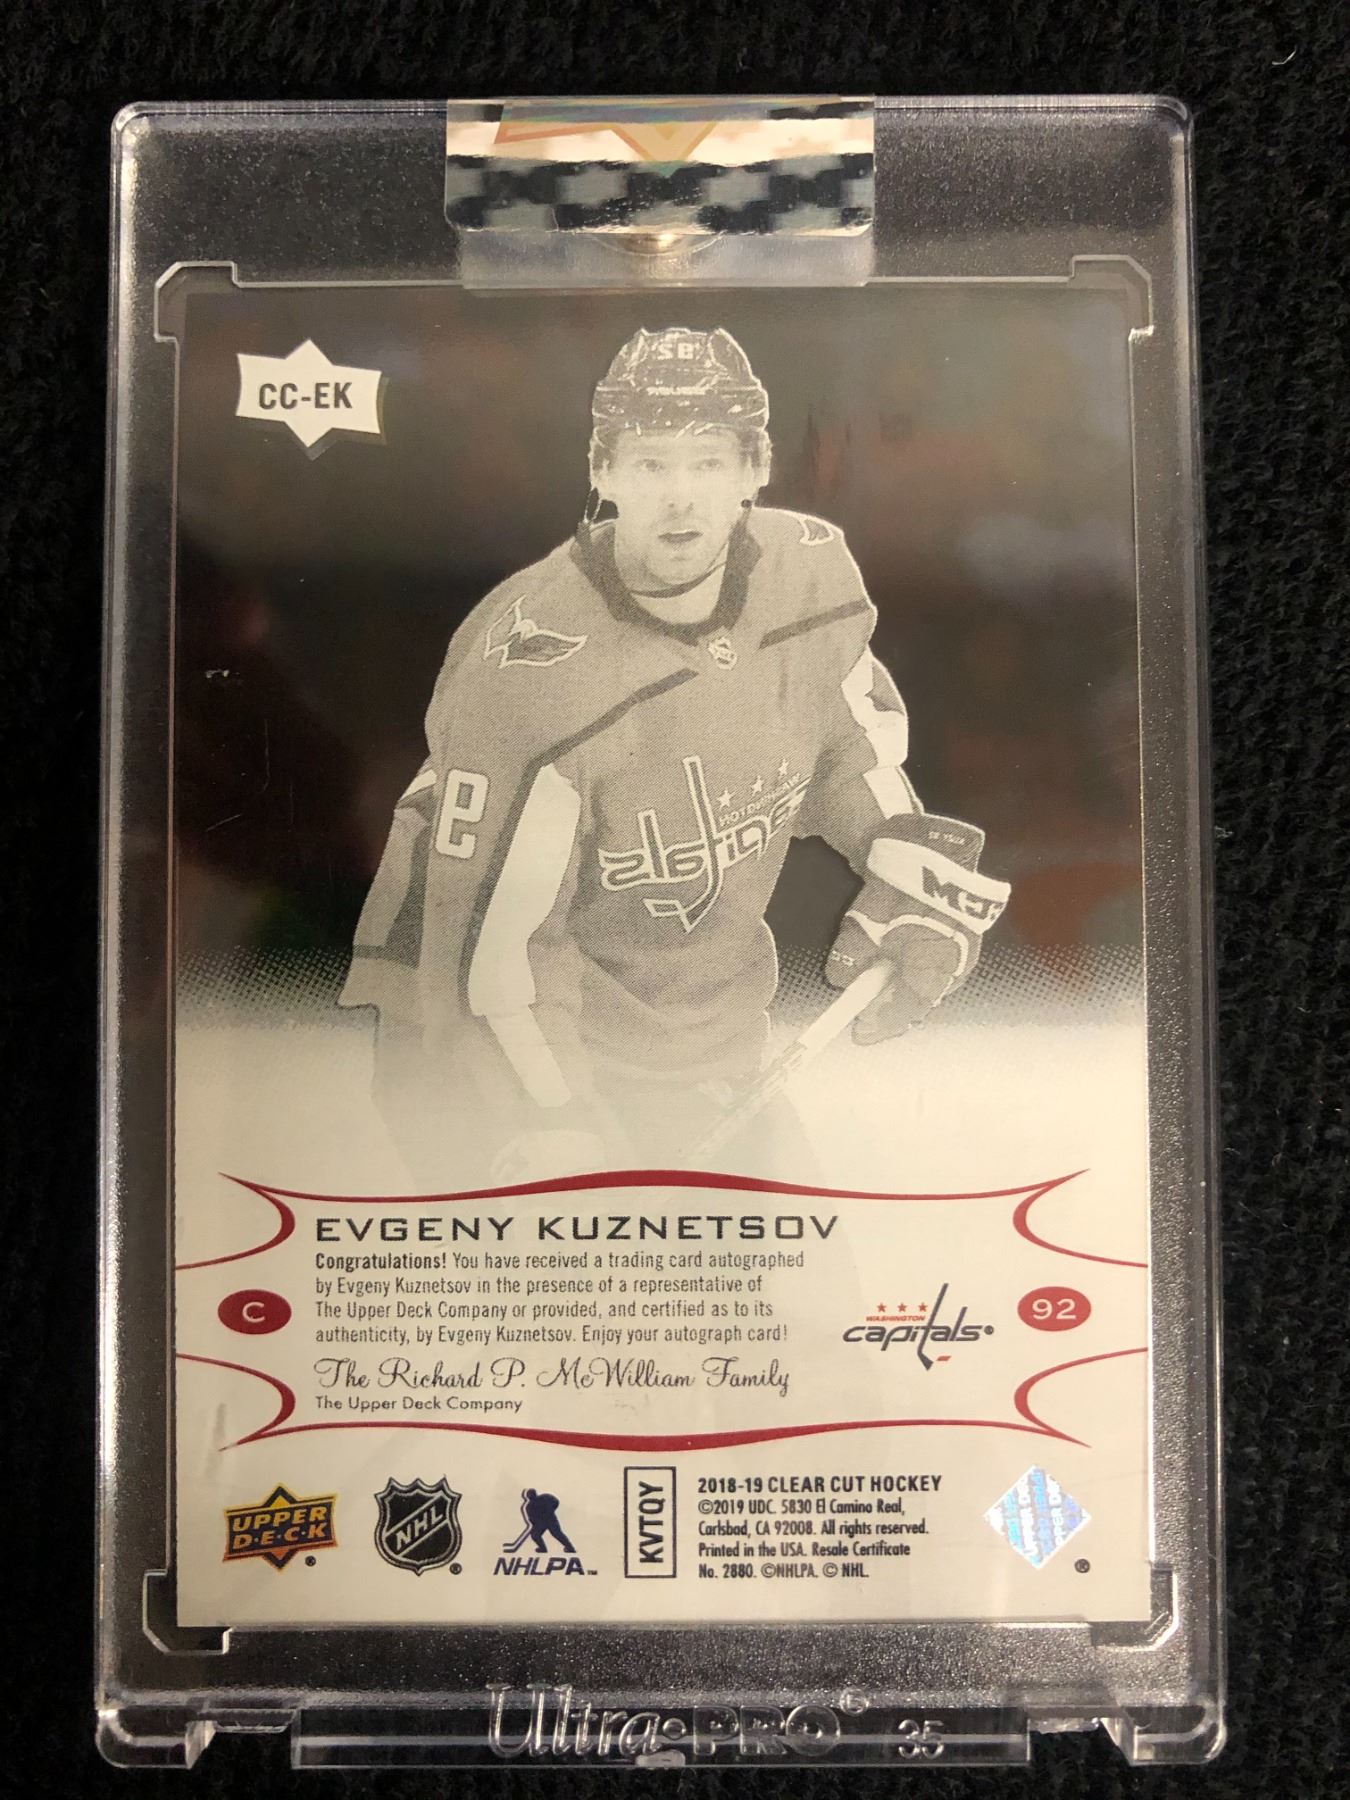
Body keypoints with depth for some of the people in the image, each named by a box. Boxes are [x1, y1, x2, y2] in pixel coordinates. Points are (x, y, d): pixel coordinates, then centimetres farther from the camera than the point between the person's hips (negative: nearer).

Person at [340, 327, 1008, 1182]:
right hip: (527, 1045, -6)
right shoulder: (534, 669, -30)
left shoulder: (814, 572, -11)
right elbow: (491, 941, -24)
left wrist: (908, 870, -1)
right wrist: (557, 1134, -23)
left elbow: (854, 726, 11)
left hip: (715, 1032, 6)